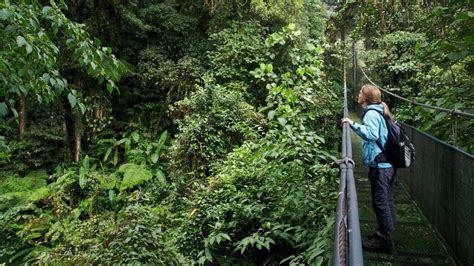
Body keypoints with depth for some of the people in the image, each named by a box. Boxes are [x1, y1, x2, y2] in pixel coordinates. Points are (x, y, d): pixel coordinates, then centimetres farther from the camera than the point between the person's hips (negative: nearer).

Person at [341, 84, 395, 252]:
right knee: (386, 200, 16)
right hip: (388, 163, 10)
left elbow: (371, 134, -29)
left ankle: (383, 240, 7)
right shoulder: (380, 112, 16)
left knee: (380, 202, -2)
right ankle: (385, 233, 28)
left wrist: (353, 124, -29)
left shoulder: (371, 113, -13)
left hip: (379, 165, -10)